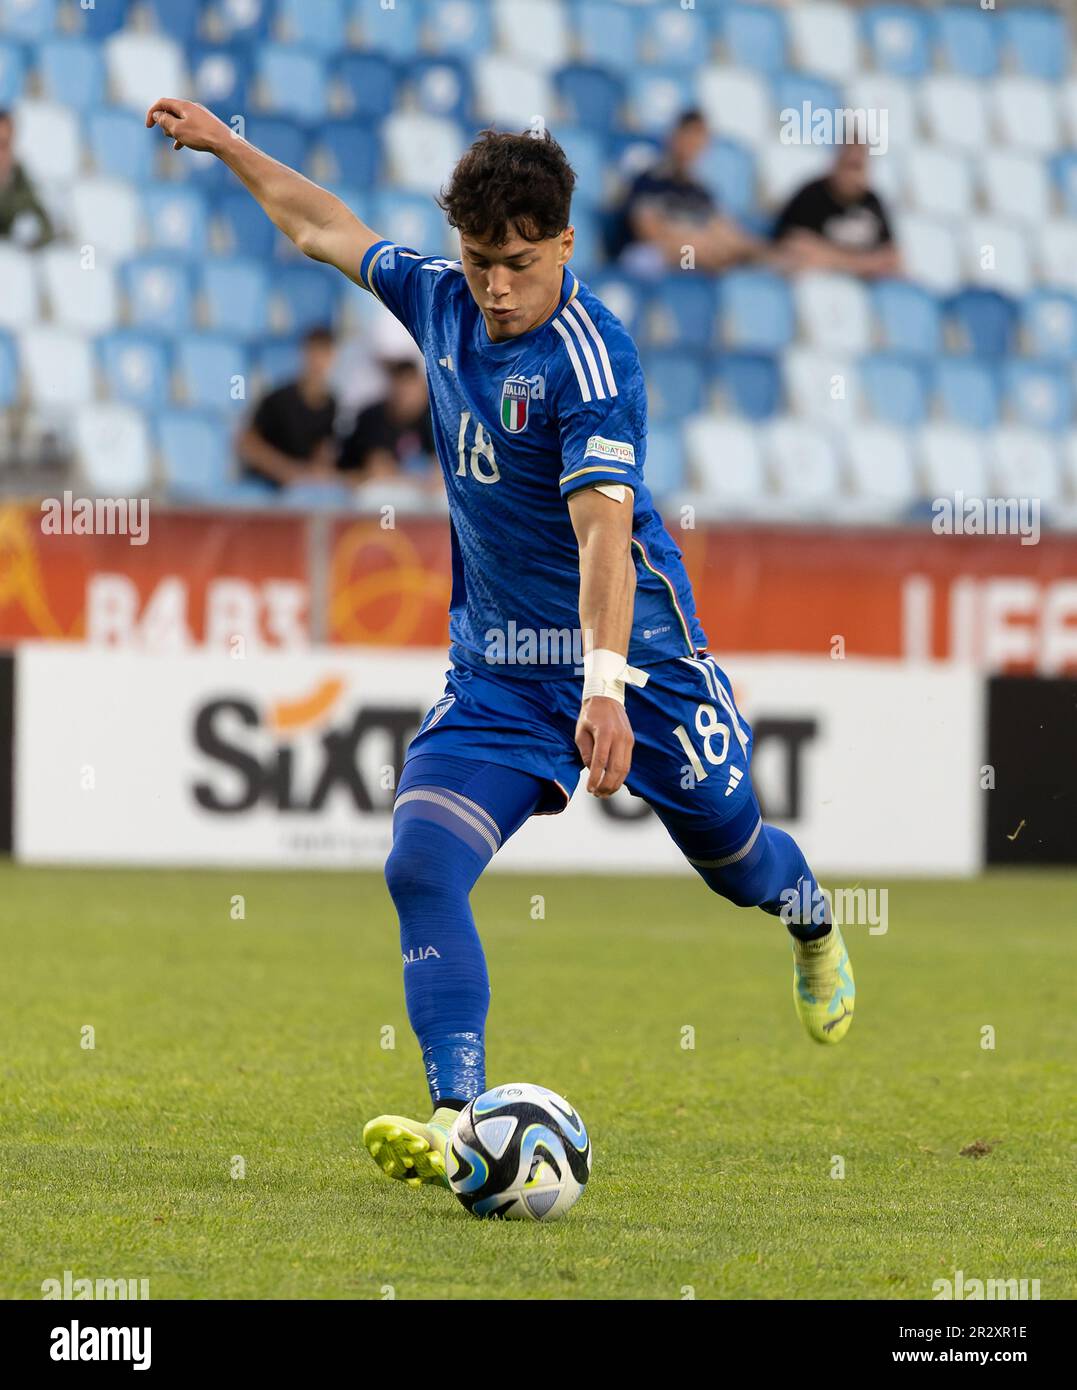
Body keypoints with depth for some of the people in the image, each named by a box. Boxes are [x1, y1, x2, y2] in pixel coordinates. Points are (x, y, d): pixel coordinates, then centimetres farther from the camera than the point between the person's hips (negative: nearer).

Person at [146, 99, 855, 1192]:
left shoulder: (589, 359, -22)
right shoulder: (440, 300, -1)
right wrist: (225, 145, 26)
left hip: (630, 651, -5)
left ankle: (811, 926, 51)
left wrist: (606, 684, -44)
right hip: (494, 667, 5)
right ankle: (456, 1119, -22)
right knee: (420, 865, -16)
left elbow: (604, 527, -33)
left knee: (730, 851, 13)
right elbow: (328, 230, 19)